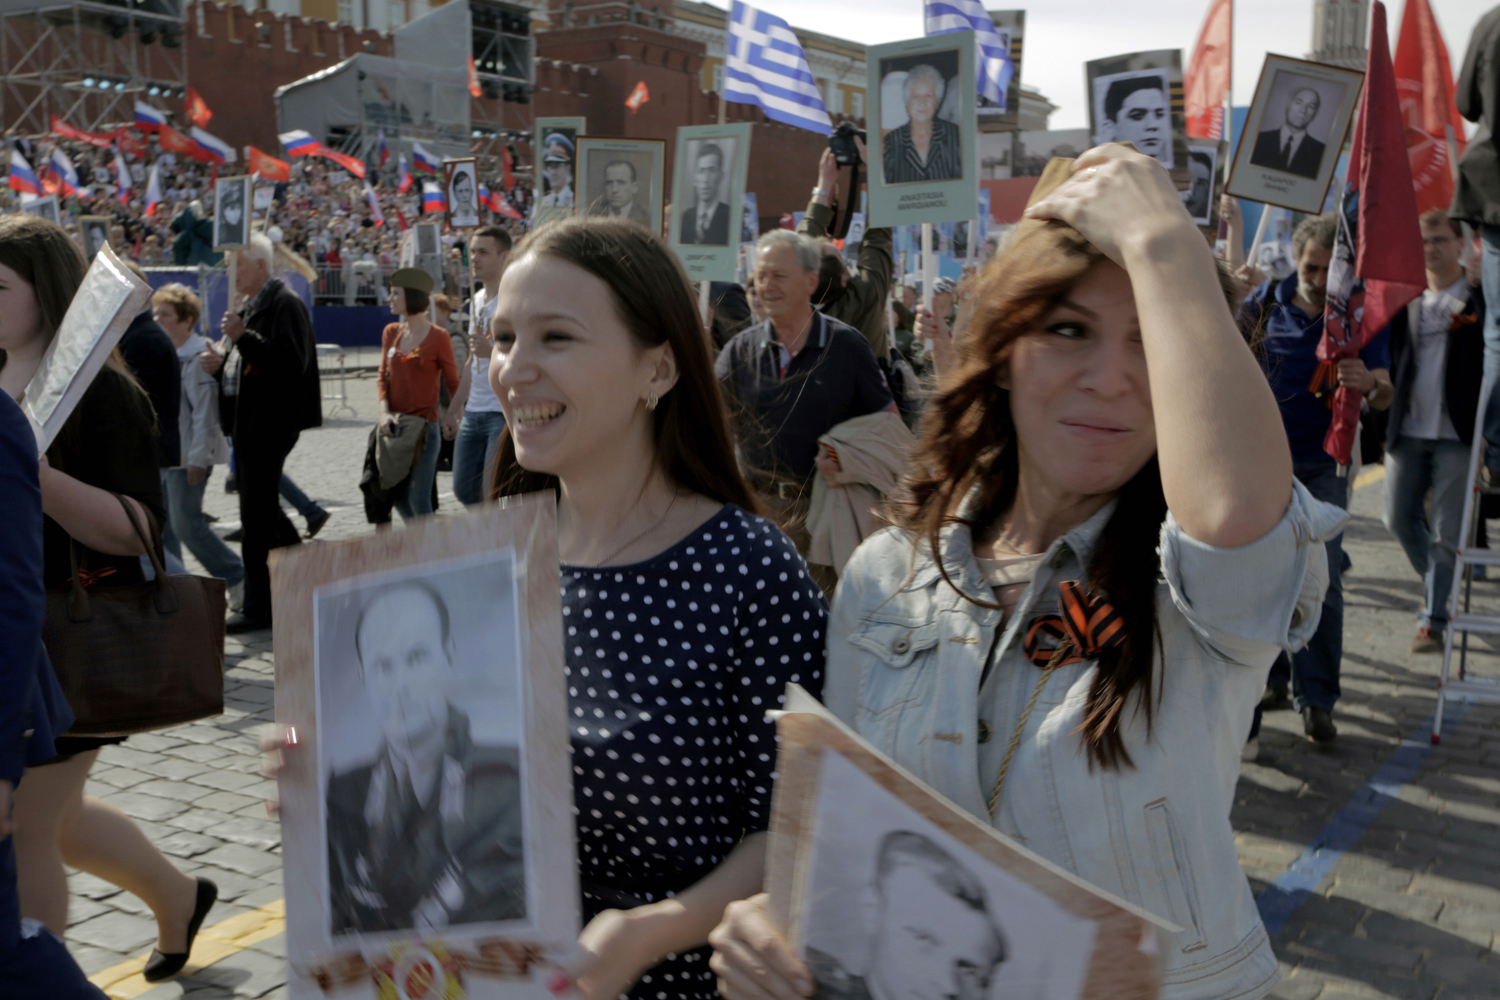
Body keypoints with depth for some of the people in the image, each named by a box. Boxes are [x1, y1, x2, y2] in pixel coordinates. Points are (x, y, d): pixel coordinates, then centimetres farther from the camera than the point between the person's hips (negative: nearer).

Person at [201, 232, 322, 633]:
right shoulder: (251, 307, 20)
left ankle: (259, 608, 2)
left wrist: (243, 338, -25)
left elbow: (290, 362, -24)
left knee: (257, 515, -6)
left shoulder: (285, 304, -12)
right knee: (263, 511, 15)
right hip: (249, 424, 10)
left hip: (270, 425, -10)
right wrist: (222, 365, 8)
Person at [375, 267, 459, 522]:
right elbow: (382, 375, 10)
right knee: (397, 495, 13)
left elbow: (453, 383, -4)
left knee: (418, 500, -4)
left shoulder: (438, 337, -8)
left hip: (424, 426, -6)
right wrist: (384, 412, -5)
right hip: (394, 427, 6)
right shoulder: (391, 333, 9)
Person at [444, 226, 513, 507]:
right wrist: (454, 408, 24)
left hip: (506, 413, -9)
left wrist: (493, 351, -26)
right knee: (465, 490, 11)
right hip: (473, 412, 9)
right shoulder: (478, 300, 16)